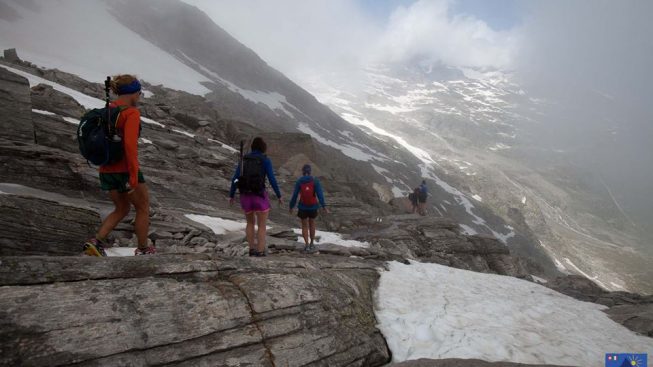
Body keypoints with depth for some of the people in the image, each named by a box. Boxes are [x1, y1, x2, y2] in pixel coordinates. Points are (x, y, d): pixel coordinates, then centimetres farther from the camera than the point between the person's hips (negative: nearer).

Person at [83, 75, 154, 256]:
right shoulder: (132, 113, -15)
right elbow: (130, 144, -25)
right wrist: (134, 176, -24)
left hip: (107, 170, 8)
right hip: (126, 170, -8)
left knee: (122, 209, 23)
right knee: (143, 208, 13)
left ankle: (96, 242, 8)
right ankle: (143, 250, 24)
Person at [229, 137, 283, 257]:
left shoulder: (244, 159, 9)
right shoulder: (265, 160, -3)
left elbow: (235, 178, 6)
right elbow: (272, 179, -10)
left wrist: (231, 195, 15)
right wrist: (279, 196, -1)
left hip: (245, 196, 4)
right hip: (260, 197, -4)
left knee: (250, 223, 25)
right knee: (262, 226, 8)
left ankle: (252, 249, 17)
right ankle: (260, 253, 2)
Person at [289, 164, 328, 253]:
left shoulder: (299, 181, -5)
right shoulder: (315, 181, -5)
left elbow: (295, 195, -4)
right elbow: (320, 194, -14)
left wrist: (291, 206, 8)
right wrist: (324, 206, -18)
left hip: (302, 207, -1)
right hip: (313, 207, 1)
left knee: (304, 226, 13)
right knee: (312, 223, 23)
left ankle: (307, 245, 2)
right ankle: (312, 243, 29)